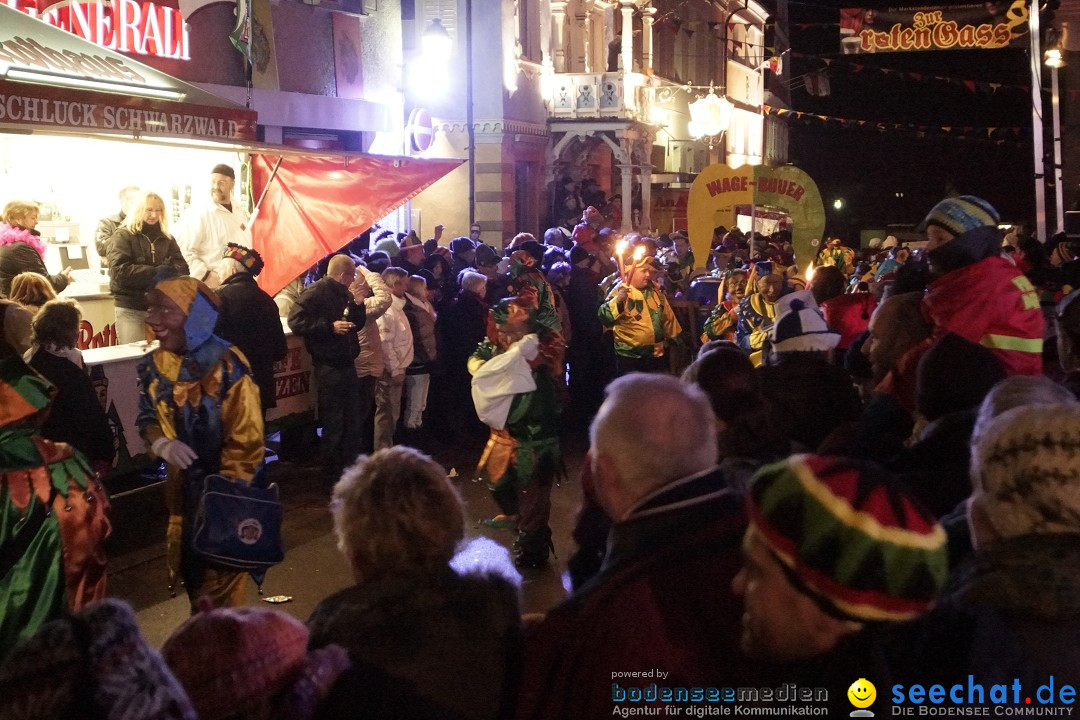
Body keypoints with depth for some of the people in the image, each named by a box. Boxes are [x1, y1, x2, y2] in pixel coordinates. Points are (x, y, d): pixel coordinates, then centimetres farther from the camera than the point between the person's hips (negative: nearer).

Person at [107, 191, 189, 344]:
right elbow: (119, 271, -14)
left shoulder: (167, 239, 15)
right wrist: (153, 272, -22)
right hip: (131, 309, -4)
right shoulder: (123, 236, 0)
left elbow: (183, 268, 6)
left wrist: (170, 269, -17)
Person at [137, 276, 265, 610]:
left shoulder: (227, 368, -20)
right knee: (188, 566, 20)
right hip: (182, 488, 6)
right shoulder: (154, 366, -2)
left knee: (222, 575, 6)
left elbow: (246, 441, -18)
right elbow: (147, 419, 10)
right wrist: (161, 444, -14)